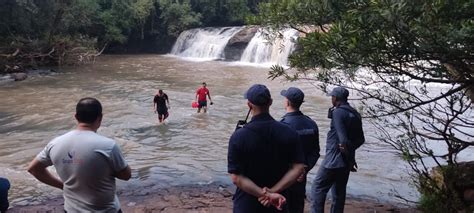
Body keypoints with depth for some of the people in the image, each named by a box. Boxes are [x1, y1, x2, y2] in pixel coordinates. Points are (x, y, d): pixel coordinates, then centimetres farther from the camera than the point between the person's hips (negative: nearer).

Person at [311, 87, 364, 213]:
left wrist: (348, 153, -12)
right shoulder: (355, 114, 13)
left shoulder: (338, 112, -13)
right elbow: (360, 139, 16)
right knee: (339, 190, 13)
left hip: (334, 159, -8)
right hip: (346, 161, 8)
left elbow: (342, 137, -20)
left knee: (318, 187, -2)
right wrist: (350, 149, 7)